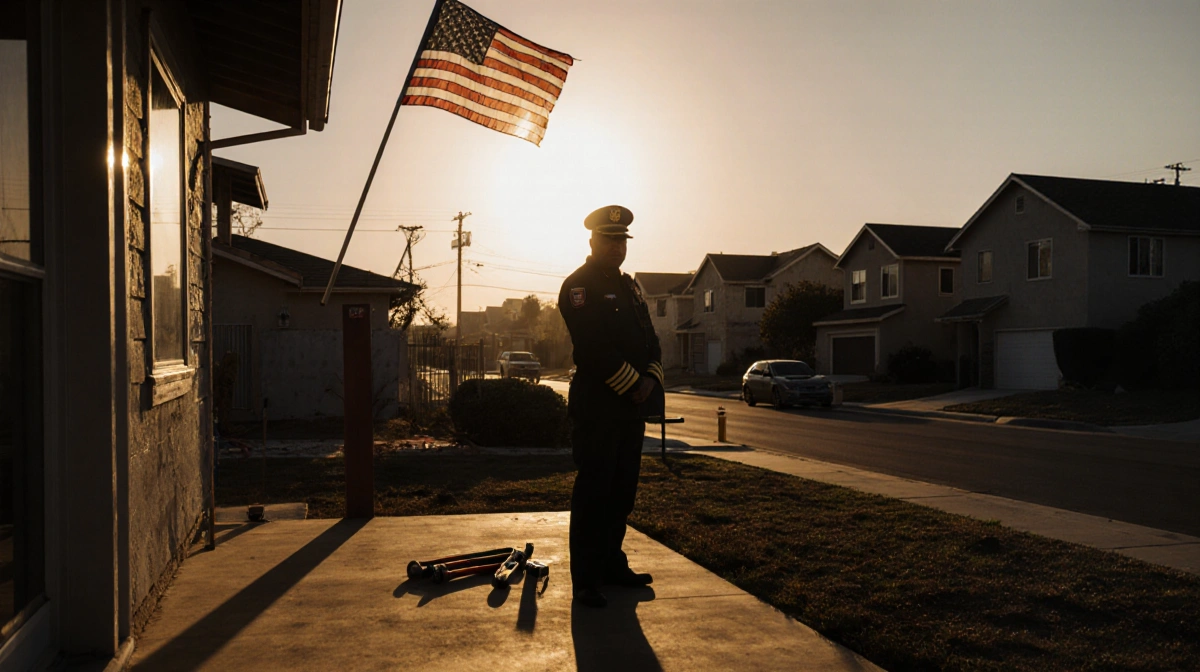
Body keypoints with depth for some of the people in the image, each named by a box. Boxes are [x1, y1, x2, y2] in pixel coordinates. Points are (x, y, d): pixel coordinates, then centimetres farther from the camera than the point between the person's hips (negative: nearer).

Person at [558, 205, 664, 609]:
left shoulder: (629, 287, 19)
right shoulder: (578, 286, -7)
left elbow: (650, 340, 15)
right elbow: (594, 348, -18)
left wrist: (651, 379, -3)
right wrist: (633, 384, -16)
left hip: (632, 408, 8)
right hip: (597, 408, -8)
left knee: (622, 492, 13)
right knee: (593, 492, -4)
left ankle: (613, 565, 24)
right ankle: (585, 580, 2)